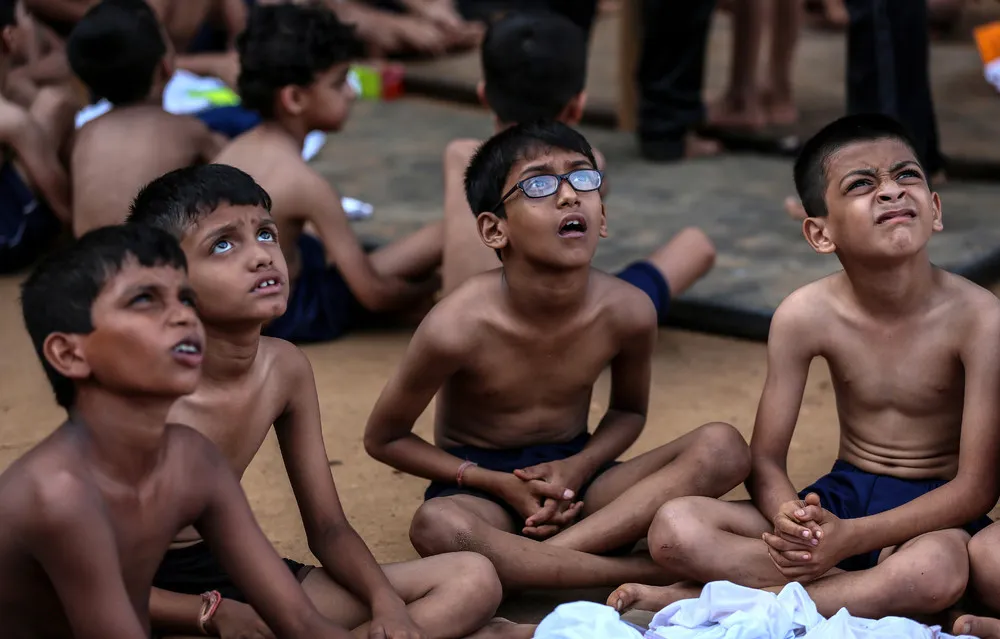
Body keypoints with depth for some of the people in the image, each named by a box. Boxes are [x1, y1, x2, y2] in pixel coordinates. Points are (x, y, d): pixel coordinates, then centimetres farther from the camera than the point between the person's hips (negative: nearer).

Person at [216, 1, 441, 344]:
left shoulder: (235, 149, -2)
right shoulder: (306, 183, -23)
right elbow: (374, 295, -19)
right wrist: (425, 290, 1)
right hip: (285, 319, -8)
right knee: (446, 234, -10)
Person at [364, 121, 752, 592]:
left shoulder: (627, 312, -11)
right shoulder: (458, 326, -21)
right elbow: (383, 438, -7)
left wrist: (578, 467, -11)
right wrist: (501, 484, -15)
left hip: (572, 473, 4)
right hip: (480, 483, -4)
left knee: (724, 448, -19)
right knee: (438, 527, -40)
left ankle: (530, 561, -26)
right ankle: (645, 572, -28)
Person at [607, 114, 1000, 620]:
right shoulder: (806, 316, -9)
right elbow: (765, 459, -4)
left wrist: (849, 537, -28)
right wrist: (789, 519, -29)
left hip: (935, 508, -2)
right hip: (841, 495, 3)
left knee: (936, 567, -41)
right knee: (675, 529, -18)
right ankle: (871, 590, -20)